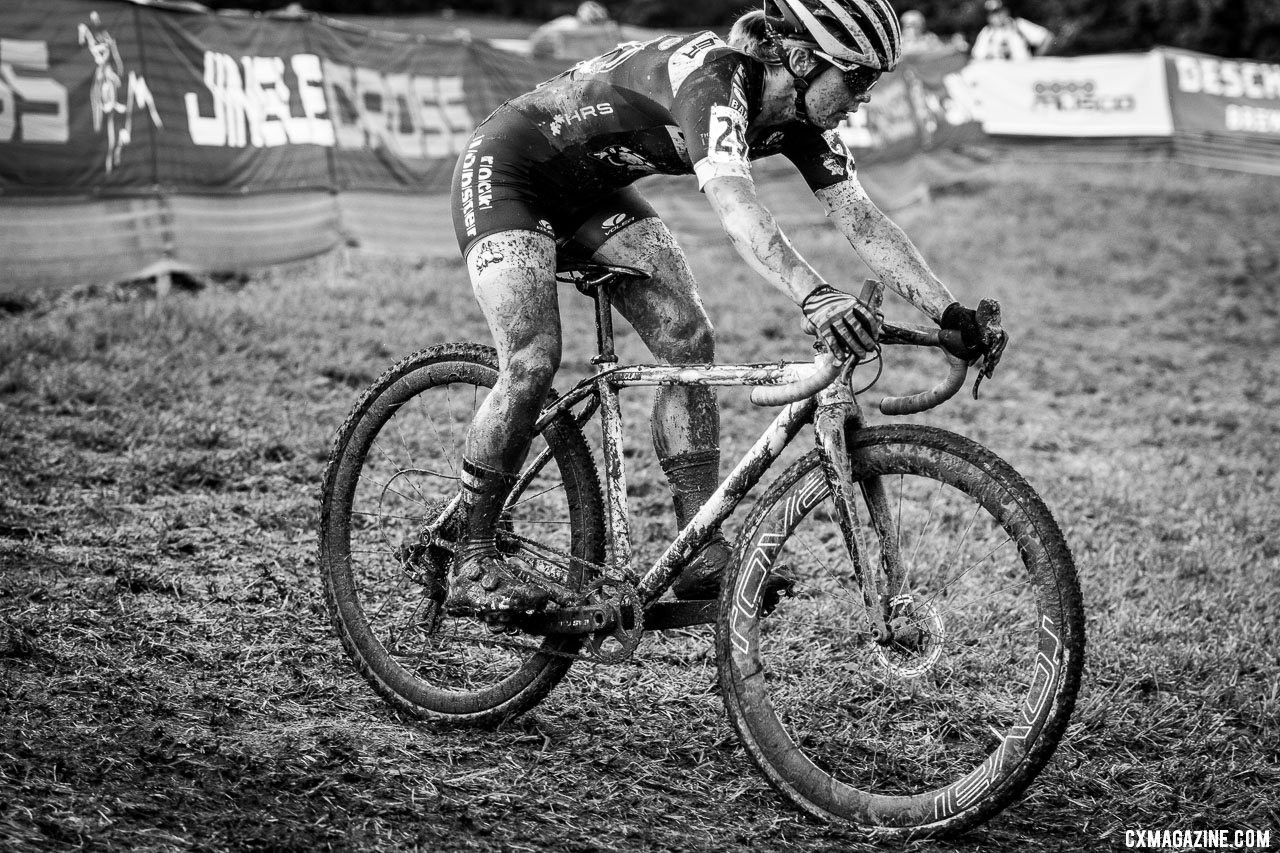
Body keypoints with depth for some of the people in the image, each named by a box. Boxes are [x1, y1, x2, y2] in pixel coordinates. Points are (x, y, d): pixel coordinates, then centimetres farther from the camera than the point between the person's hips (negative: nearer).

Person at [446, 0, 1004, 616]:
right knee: (532, 363, -21)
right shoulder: (712, 76, -34)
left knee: (687, 340, -7)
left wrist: (952, 313, -20)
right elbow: (736, 207, -49)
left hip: (587, 190, 8)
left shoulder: (797, 118, -9)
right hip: (505, 170, -8)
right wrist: (816, 297, -63)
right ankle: (472, 566, -9)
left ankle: (703, 554, -5)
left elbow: (864, 223, -10)